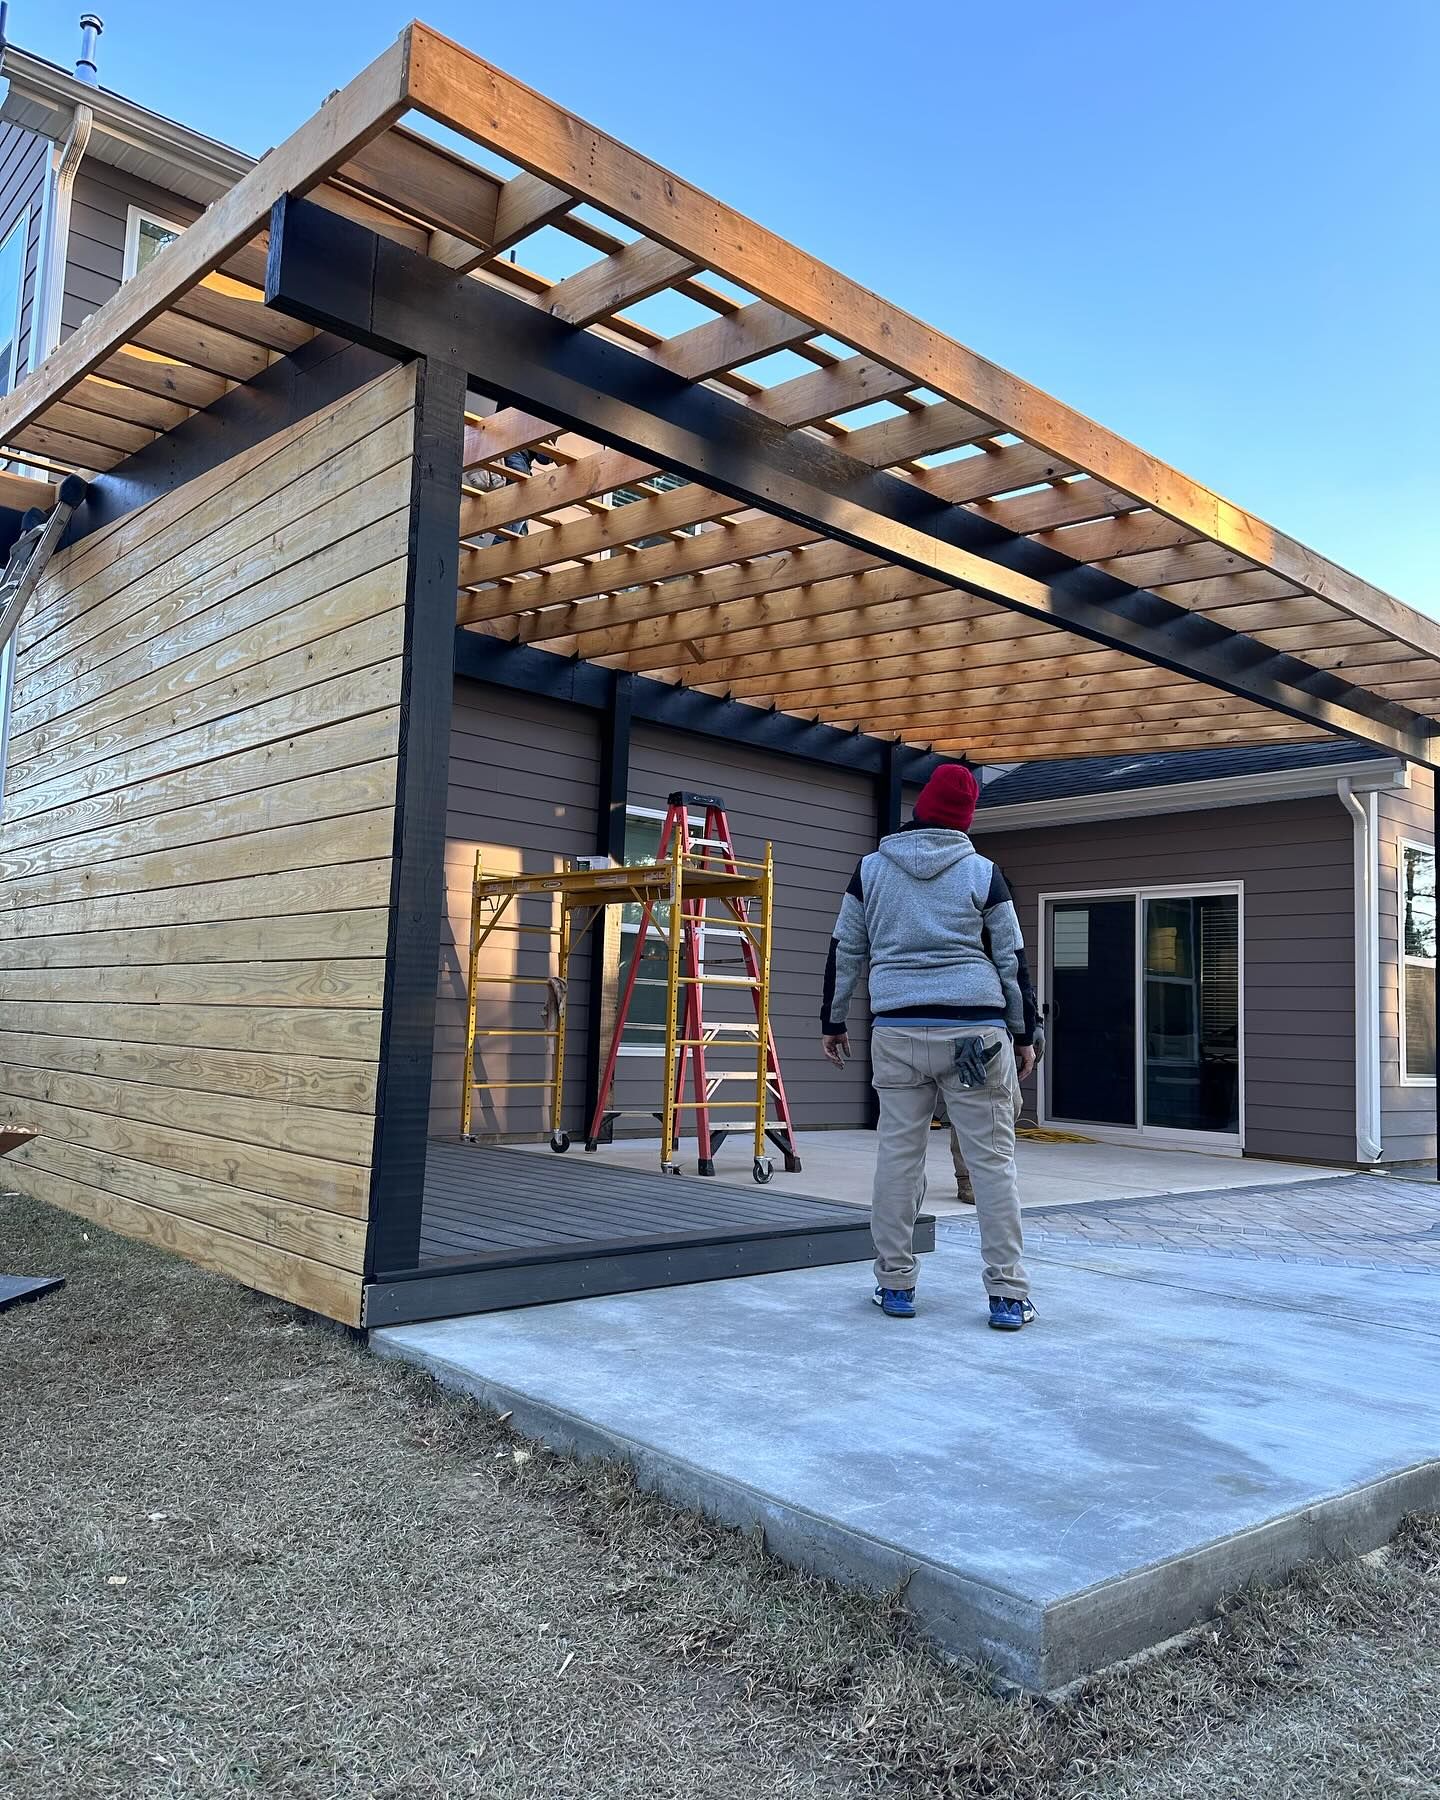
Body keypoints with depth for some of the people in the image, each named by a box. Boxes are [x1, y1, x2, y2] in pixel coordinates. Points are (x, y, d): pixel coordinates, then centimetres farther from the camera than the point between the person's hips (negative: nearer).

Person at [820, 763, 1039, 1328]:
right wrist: (1024, 1035, 13)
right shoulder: (982, 873, 4)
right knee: (993, 1160, 3)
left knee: (897, 1155, 7)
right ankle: (1007, 1296, 5)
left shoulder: (871, 869, 7)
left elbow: (845, 952, 10)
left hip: (898, 1032, 1)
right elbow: (1012, 959, 6)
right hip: (976, 1032, -1)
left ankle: (895, 1286, 12)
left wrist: (832, 1021, 19)